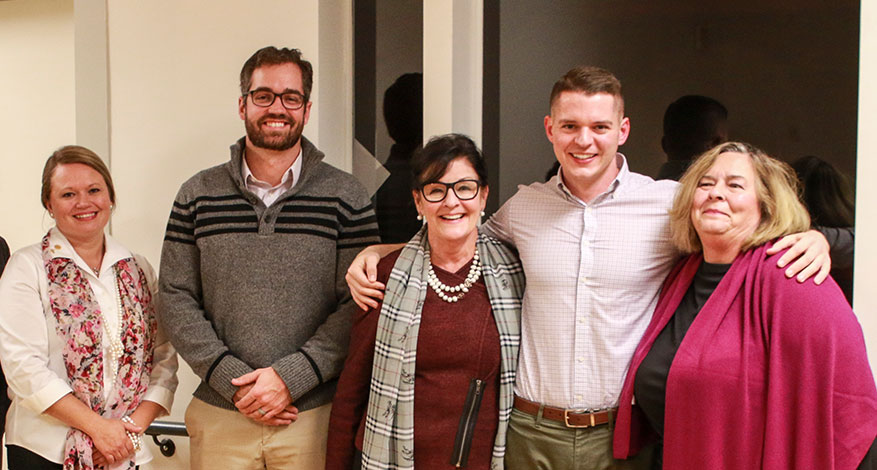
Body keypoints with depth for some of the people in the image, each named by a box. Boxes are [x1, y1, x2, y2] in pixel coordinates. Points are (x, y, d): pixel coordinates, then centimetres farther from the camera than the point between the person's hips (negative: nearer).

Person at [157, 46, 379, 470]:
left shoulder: (346, 197, 0)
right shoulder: (198, 196, 5)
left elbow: (359, 306, -5)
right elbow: (175, 298, 3)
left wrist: (290, 378, -14)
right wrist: (232, 379, -8)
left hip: (316, 415, -1)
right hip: (220, 417, 1)